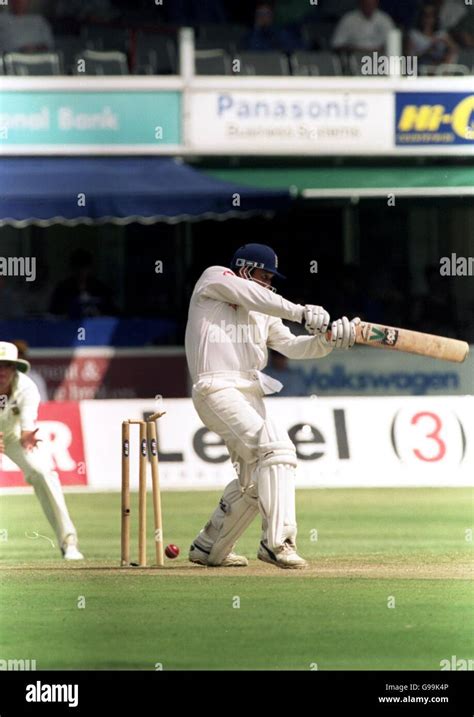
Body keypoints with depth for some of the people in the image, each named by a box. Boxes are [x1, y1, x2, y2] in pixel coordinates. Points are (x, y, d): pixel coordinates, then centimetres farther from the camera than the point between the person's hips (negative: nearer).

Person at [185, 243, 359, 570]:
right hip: (218, 389, -9)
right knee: (276, 448, -24)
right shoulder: (214, 279, 6)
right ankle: (277, 540, -29)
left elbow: (293, 346, 12)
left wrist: (329, 339, -6)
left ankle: (208, 548, 25)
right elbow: (254, 295, -11)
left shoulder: (263, 313, 23)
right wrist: (301, 312, -15)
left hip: (251, 395, 9)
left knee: (254, 481, 10)